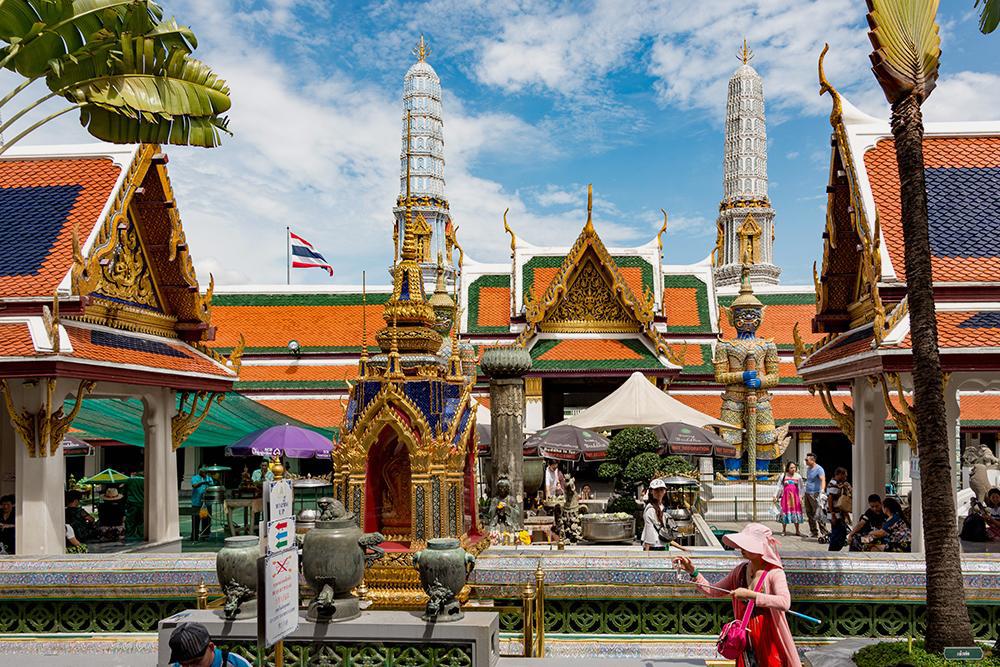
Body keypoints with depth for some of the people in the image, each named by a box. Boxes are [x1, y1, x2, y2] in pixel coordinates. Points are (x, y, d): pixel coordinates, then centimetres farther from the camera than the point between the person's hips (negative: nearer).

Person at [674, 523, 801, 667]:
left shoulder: (774, 573, -15)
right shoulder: (740, 571, 2)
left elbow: (784, 603, -31)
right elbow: (713, 592, 8)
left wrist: (750, 595, -33)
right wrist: (692, 571, -3)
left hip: (769, 643, -5)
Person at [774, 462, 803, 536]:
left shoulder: (798, 476, 5)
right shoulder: (783, 476, 2)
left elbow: (800, 488, 8)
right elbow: (779, 487, 5)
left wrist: (801, 497, -1)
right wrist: (776, 496, 3)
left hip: (795, 497, 1)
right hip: (785, 496, -1)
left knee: (796, 512, 1)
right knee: (785, 512, 0)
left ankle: (797, 531, 10)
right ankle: (784, 530, 9)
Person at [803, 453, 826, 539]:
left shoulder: (819, 469, -11)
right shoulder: (808, 469, 15)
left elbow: (823, 479, -26)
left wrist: (822, 489, -42)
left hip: (815, 494, -9)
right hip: (807, 493, 9)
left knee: (818, 514, -12)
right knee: (809, 513, 9)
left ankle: (823, 532, -7)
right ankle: (813, 532, 16)